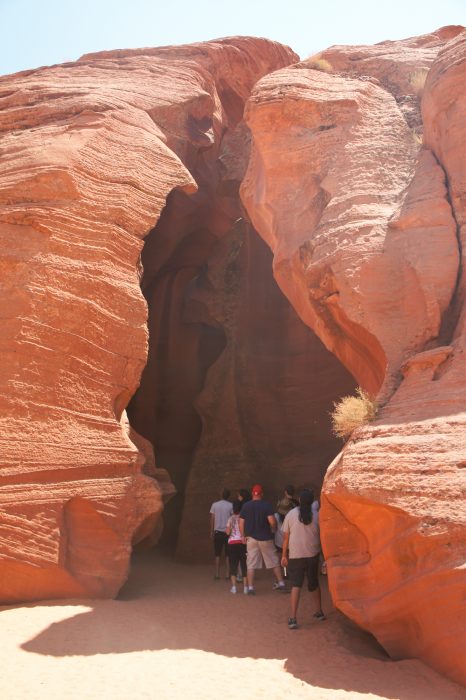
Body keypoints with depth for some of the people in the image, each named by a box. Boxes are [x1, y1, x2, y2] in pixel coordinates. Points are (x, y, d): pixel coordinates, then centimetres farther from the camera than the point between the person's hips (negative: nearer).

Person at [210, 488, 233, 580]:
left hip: (217, 532, 1)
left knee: (217, 554, 8)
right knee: (228, 554, 7)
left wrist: (212, 531, 11)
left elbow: (212, 519, 2)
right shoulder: (231, 505, -6)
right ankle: (228, 574, 6)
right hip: (228, 532, -1)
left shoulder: (214, 505, 0)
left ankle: (217, 574, 7)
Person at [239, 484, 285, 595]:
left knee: (251, 564, 4)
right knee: (274, 561, 12)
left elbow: (241, 523, 0)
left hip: (251, 538, 2)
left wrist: (243, 536, 9)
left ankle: (250, 587, 0)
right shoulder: (266, 505, -9)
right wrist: (274, 529, 2)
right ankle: (281, 583, 16)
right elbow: (272, 521, -17)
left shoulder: (246, 506, 0)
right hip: (265, 538, -2)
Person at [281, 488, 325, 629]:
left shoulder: (291, 514, -6)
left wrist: (284, 555, 4)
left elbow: (286, 537, -4)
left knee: (296, 585, 0)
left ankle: (293, 618, -10)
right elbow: (321, 535, 3)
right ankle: (319, 612, 33)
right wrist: (323, 553, 18)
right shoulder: (317, 515, -3)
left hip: (295, 555, -2)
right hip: (313, 554, 2)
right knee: (314, 584, 19)